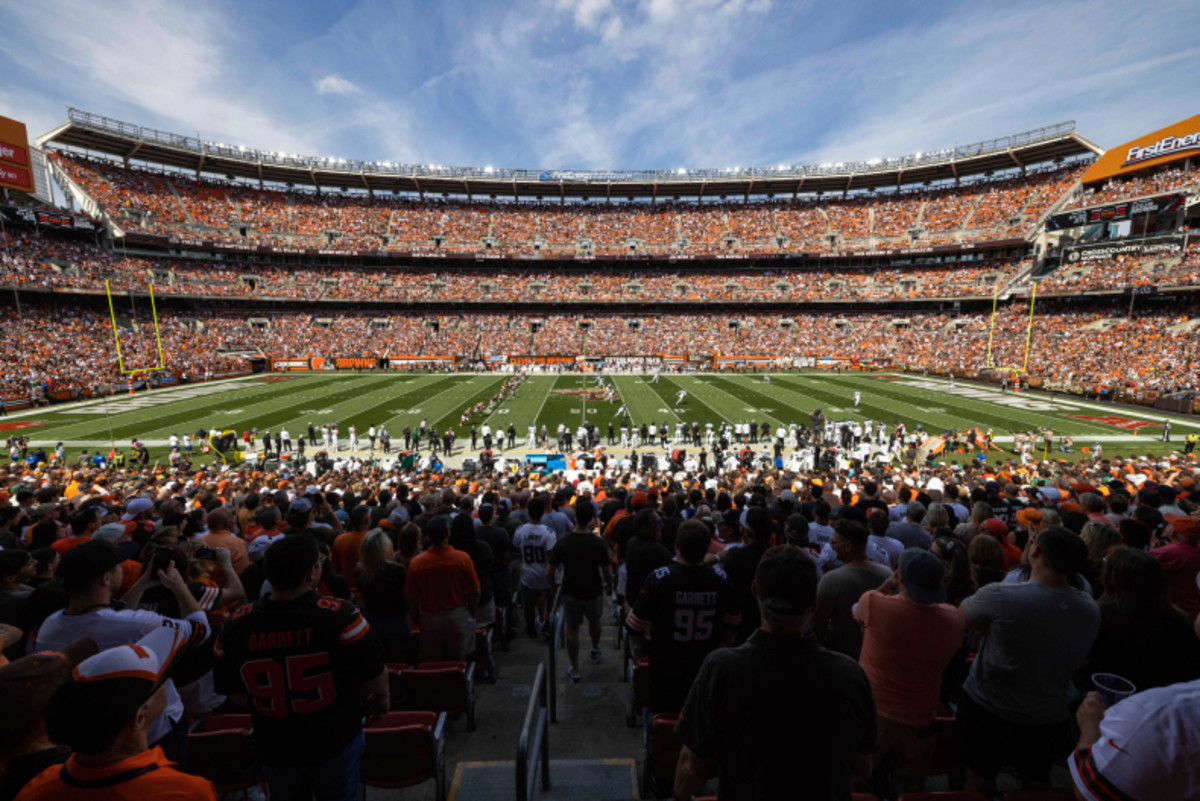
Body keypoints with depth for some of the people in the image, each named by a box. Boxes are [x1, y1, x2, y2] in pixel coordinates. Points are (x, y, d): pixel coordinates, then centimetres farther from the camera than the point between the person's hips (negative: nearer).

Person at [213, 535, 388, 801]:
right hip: (336, 743, -3)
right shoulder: (339, 616, -31)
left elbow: (229, 688, -1)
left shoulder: (235, 626, -19)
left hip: (276, 749, 4)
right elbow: (374, 677, -21)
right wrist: (381, 698, 2)